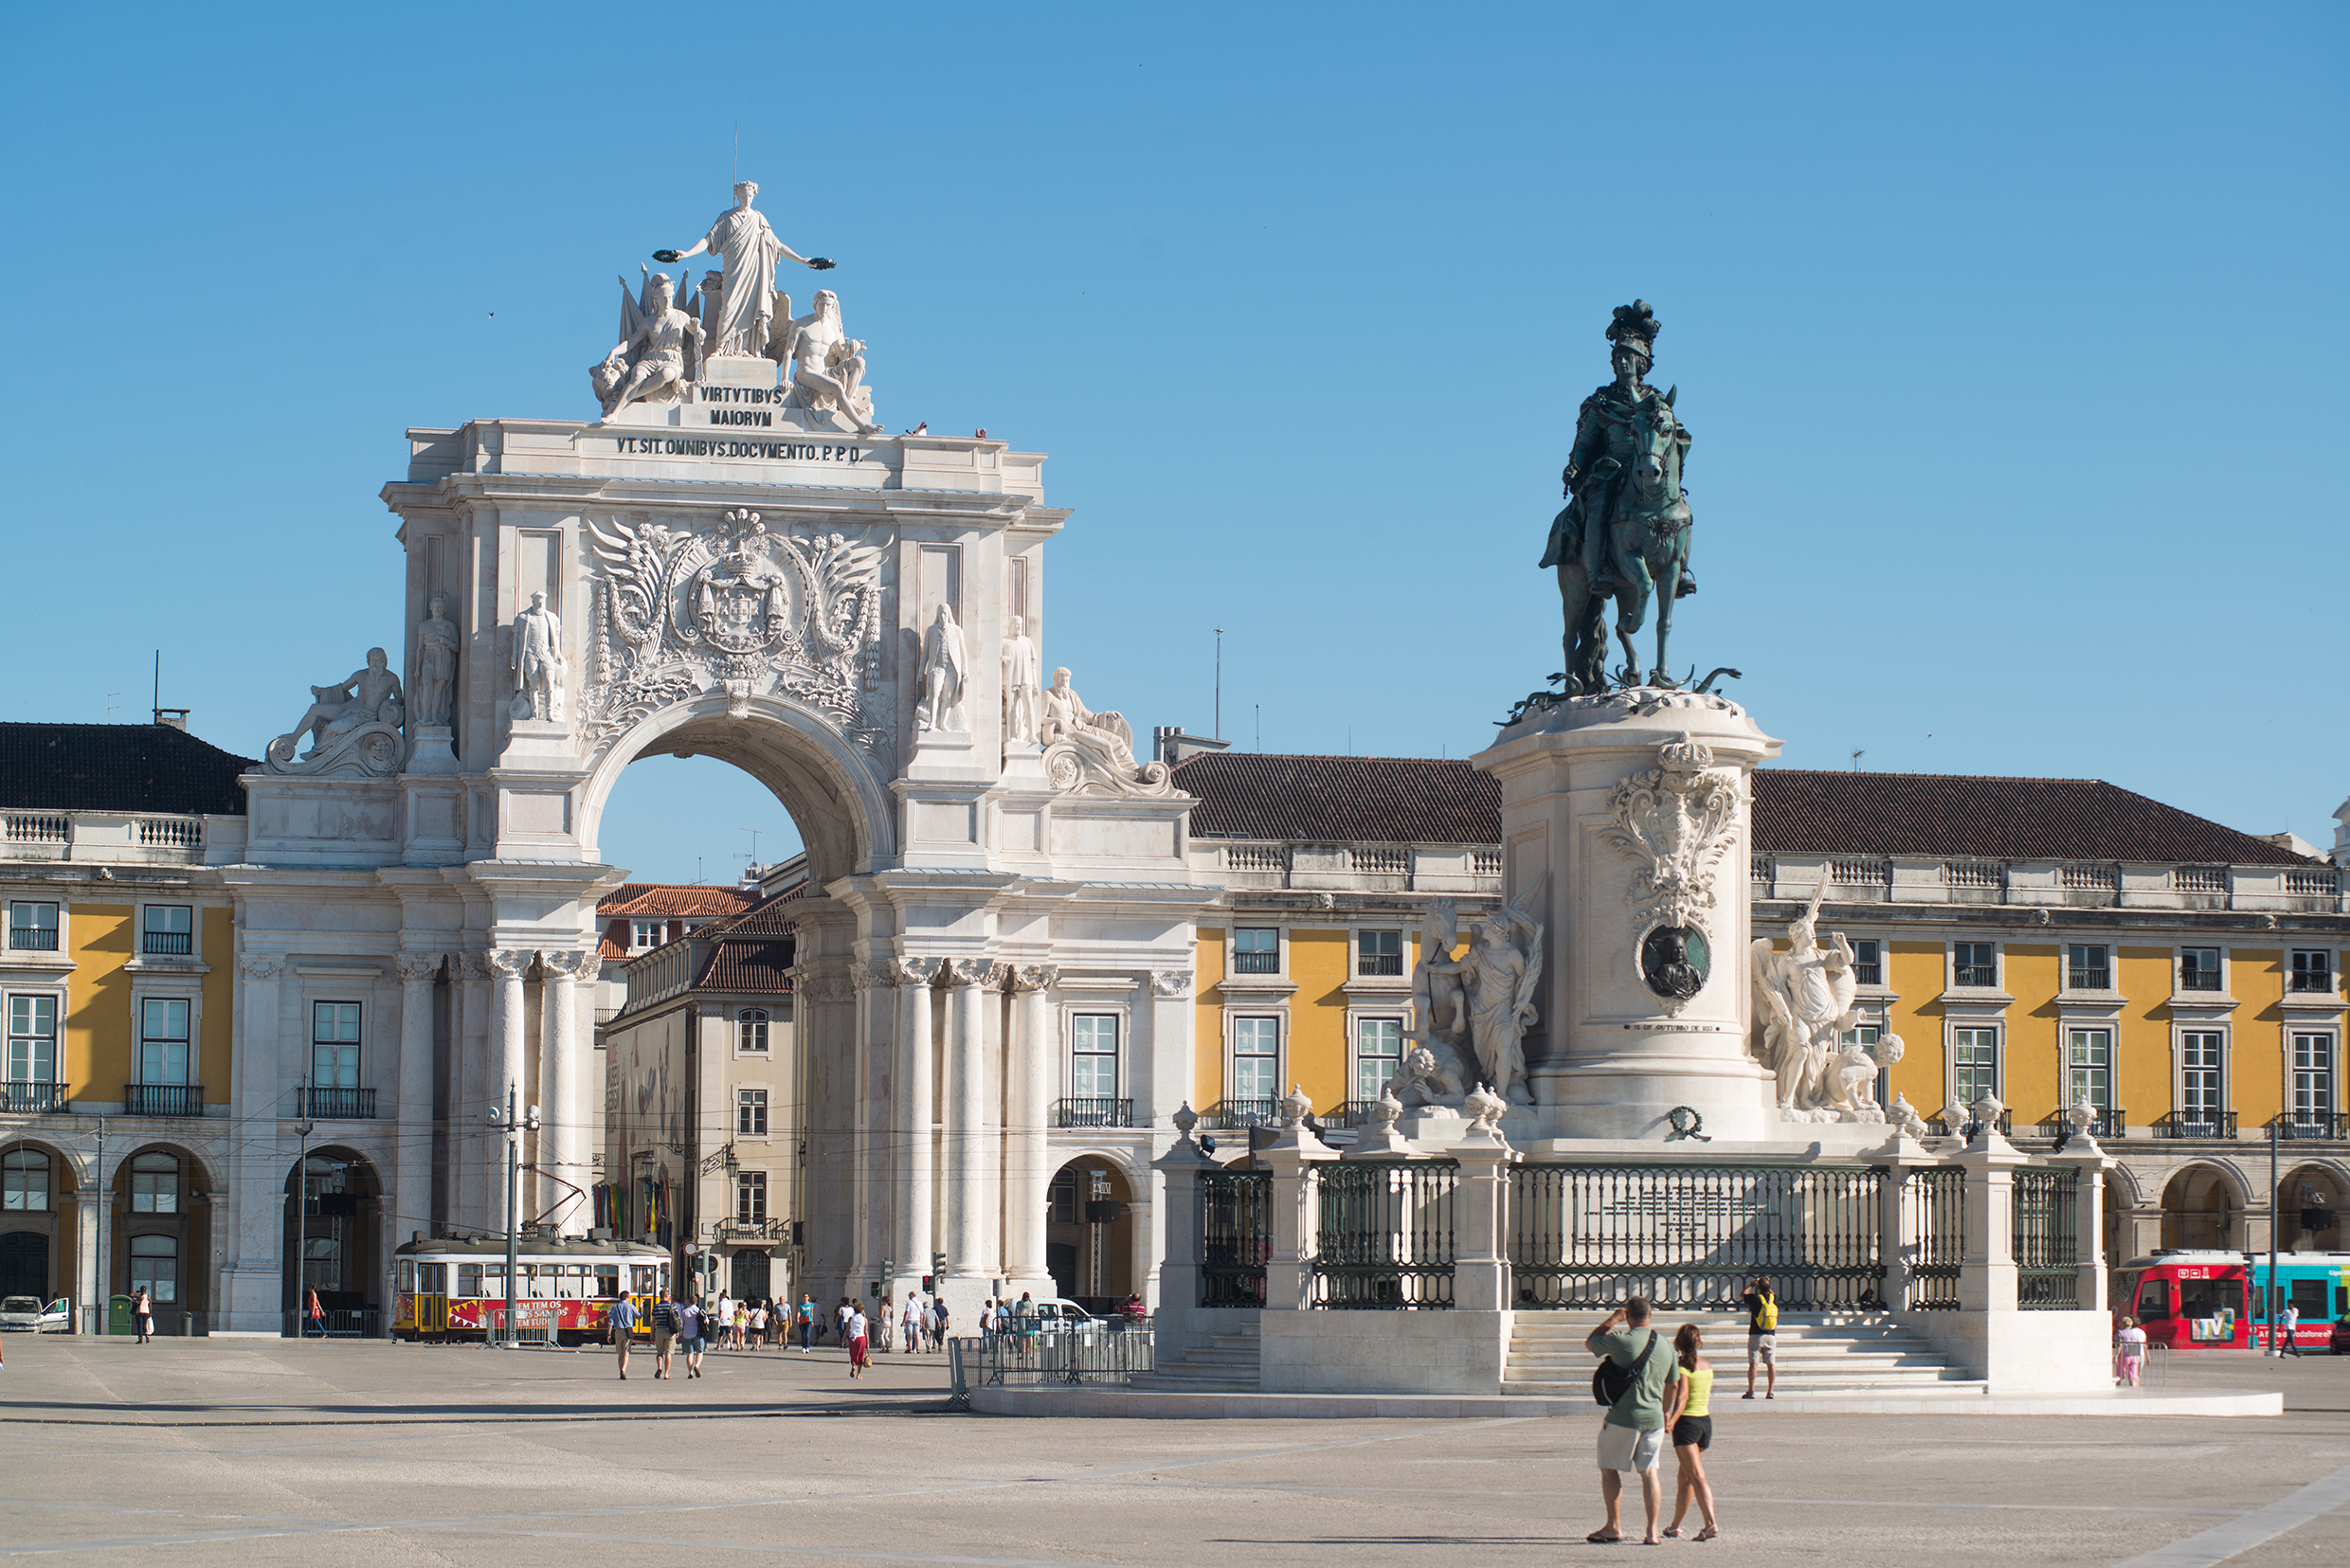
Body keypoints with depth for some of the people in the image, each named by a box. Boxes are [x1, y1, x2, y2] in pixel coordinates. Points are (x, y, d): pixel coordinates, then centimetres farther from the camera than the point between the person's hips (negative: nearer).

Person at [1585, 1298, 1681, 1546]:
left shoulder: (1620, 1340, -12)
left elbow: (1590, 1343, 6)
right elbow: (1672, 1384, 15)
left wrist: (1612, 1320, 13)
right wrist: (1666, 1414, 30)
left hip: (1623, 1416, -5)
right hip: (1654, 1418, 5)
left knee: (1609, 1469, 10)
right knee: (1649, 1472, 6)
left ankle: (1614, 1527, 12)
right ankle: (1652, 1531, 0)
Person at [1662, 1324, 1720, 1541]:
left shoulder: (1683, 1366, -10)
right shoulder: (1707, 1365, 10)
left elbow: (1682, 1397, -21)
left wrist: (1671, 1420, -29)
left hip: (1687, 1421, -7)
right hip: (1706, 1420, 7)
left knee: (1697, 1477, -13)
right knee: (1684, 1477, 16)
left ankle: (1711, 1524, -27)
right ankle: (1675, 1526, 23)